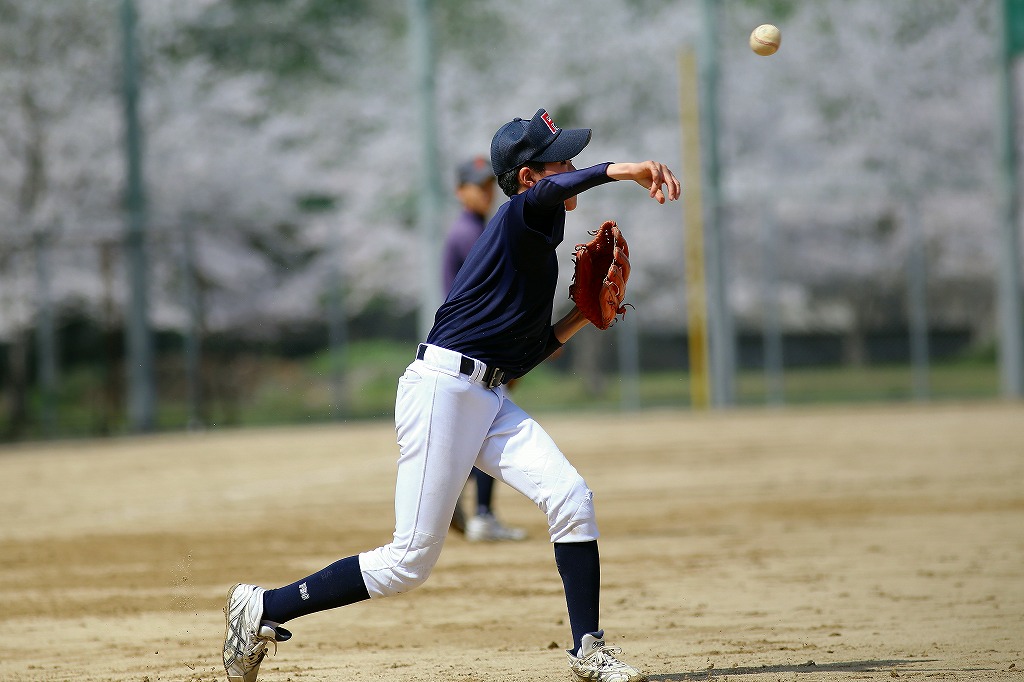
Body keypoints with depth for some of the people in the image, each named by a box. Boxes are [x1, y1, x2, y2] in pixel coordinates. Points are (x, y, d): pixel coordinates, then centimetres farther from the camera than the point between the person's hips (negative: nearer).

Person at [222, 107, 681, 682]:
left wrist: (582, 318, 15)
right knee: (411, 562, -7)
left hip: (491, 399, 9)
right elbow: (549, 193, -34)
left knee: (571, 498, -11)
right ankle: (262, 610, 4)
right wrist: (626, 170, -41)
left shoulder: (537, 246, 20)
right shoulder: (520, 216, -6)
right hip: (443, 386, -9)